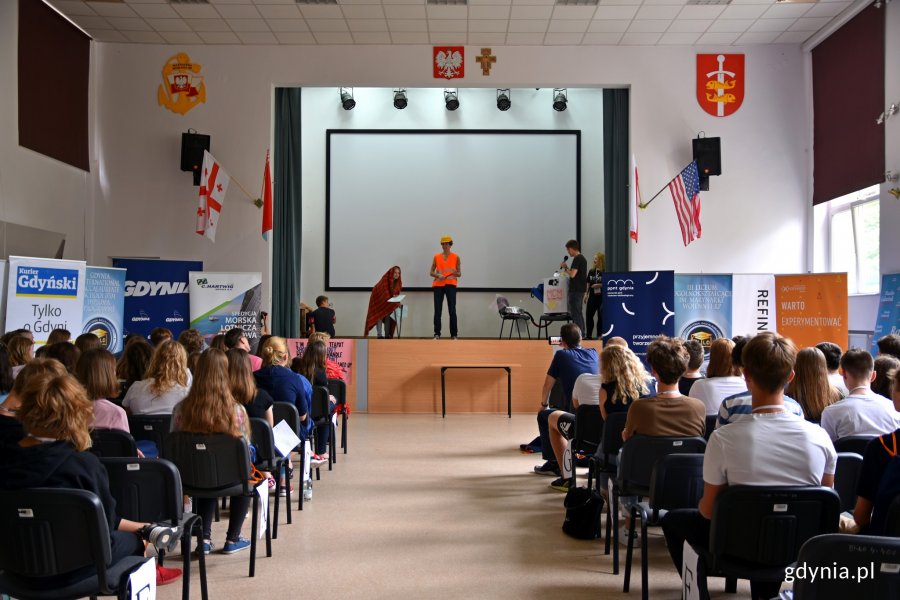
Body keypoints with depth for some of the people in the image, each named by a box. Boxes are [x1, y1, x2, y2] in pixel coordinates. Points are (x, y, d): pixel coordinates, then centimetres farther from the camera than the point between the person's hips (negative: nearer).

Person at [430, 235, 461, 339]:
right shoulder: (436, 257, 9)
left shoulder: (456, 257, 5)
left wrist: (453, 272, -16)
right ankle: (437, 334, 5)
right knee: (437, 310, -1)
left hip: (450, 285, -1)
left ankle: (454, 335, -1)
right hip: (438, 285, 2)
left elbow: (459, 274, 6)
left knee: (452, 310, -7)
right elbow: (431, 272, 10)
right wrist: (438, 275, -11)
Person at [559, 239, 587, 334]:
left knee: (575, 313, -7)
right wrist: (567, 268, 16)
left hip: (576, 290, -10)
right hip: (581, 289, 10)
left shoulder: (577, 259, -15)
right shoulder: (582, 258, 15)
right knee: (579, 313, 15)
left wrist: (565, 268, -7)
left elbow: (572, 274, -22)